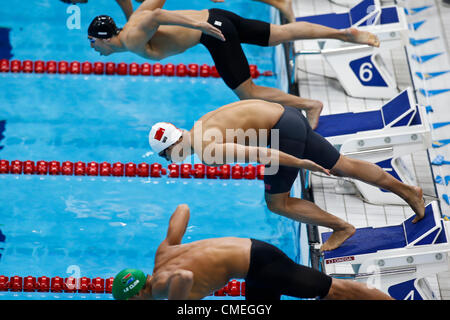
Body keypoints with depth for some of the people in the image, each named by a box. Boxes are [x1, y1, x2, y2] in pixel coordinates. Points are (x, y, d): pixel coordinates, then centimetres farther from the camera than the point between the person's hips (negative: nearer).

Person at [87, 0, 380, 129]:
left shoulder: (134, 39, -11)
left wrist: (197, 24, -31)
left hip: (213, 29, -9)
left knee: (248, 94, -4)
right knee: (283, 33, 10)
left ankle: (310, 104, -1)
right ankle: (347, 33, 11)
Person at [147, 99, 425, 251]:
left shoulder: (207, 152, -17)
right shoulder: (200, 125, 11)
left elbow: (254, 153, -27)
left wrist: (299, 163, -25)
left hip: (285, 131, -9)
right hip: (288, 116, 9)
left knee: (277, 203, 4)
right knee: (343, 167, 16)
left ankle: (342, 227, 11)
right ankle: (408, 191, 25)